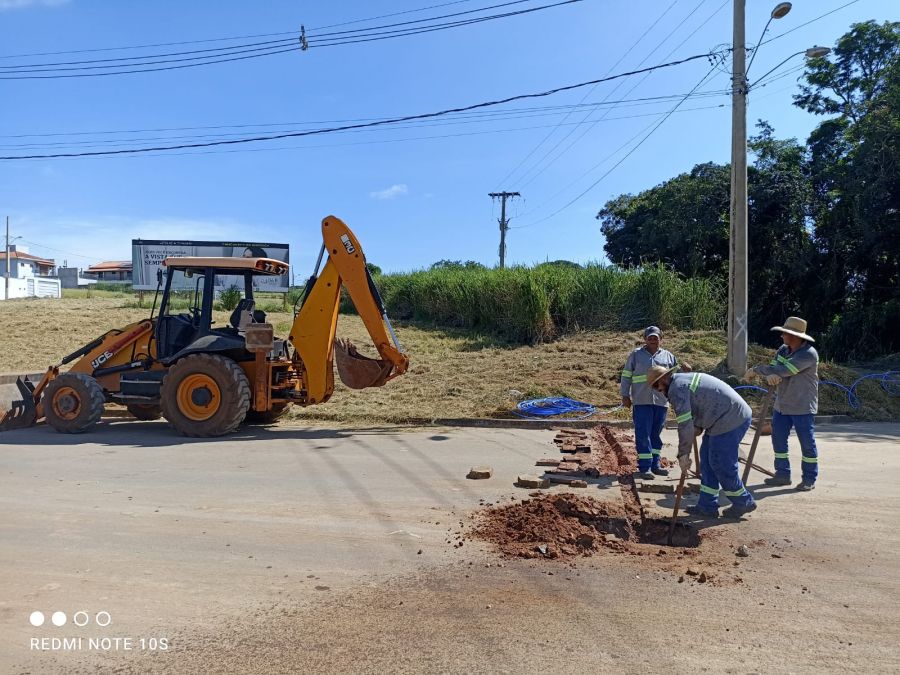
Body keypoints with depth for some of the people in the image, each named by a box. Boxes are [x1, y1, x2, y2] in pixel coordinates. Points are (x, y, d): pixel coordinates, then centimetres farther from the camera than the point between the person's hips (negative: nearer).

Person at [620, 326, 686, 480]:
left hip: (661, 402, 3)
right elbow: (626, 375, 6)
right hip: (641, 401, -3)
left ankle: (655, 464, 22)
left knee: (656, 434, 12)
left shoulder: (668, 356, 13)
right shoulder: (636, 355, 6)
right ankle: (644, 467, 0)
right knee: (643, 434, -4)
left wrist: (684, 370, -4)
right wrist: (625, 395, 0)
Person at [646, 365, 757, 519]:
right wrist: (698, 427, 8)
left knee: (721, 465, 0)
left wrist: (683, 455, -10)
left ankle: (743, 502, 20)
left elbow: (685, 425, -17)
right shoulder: (685, 379, 17)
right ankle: (707, 506, 19)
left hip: (730, 421, -11)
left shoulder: (677, 389, -15)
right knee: (707, 459, 13)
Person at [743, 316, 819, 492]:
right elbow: (773, 368, -2)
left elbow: (781, 370, -25)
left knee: (807, 443, 3)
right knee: (778, 440, 10)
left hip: (803, 408, -7)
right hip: (781, 405, 8)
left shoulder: (808, 354, -19)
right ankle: (783, 474, 22)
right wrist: (770, 376, -28)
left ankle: (809, 479, 16)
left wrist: (755, 370, -16)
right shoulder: (783, 350, 6)